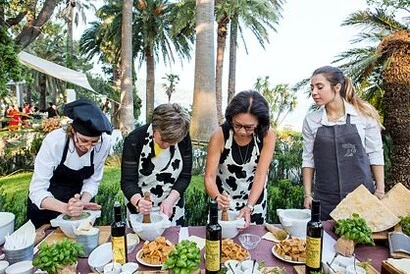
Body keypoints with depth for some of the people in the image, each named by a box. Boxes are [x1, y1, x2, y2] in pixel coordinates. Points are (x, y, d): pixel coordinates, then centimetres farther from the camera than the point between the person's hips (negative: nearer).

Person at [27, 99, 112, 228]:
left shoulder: (104, 143, -23)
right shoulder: (54, 141, -30)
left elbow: (92, 180, -11)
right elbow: (37, 190, -29)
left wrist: (83, 202, -29)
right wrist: (65, 208, -45)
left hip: (76, 197, 2)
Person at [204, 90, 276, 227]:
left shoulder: (267, 135, -20)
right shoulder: (219, 135, -23)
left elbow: (261, 174, -22)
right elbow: (210, 176, -22)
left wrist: (249, 207, -33)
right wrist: (217, 197, -41)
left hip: (254, 199, 1)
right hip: (224, 199, -1)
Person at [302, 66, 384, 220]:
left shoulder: (364, 115, -4)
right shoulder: (310, 121, -1)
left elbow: (375, 154, 2)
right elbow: (308, 160, 3)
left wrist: (380, 190, 0)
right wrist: (307, 195, 1)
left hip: (362, 195, -1)